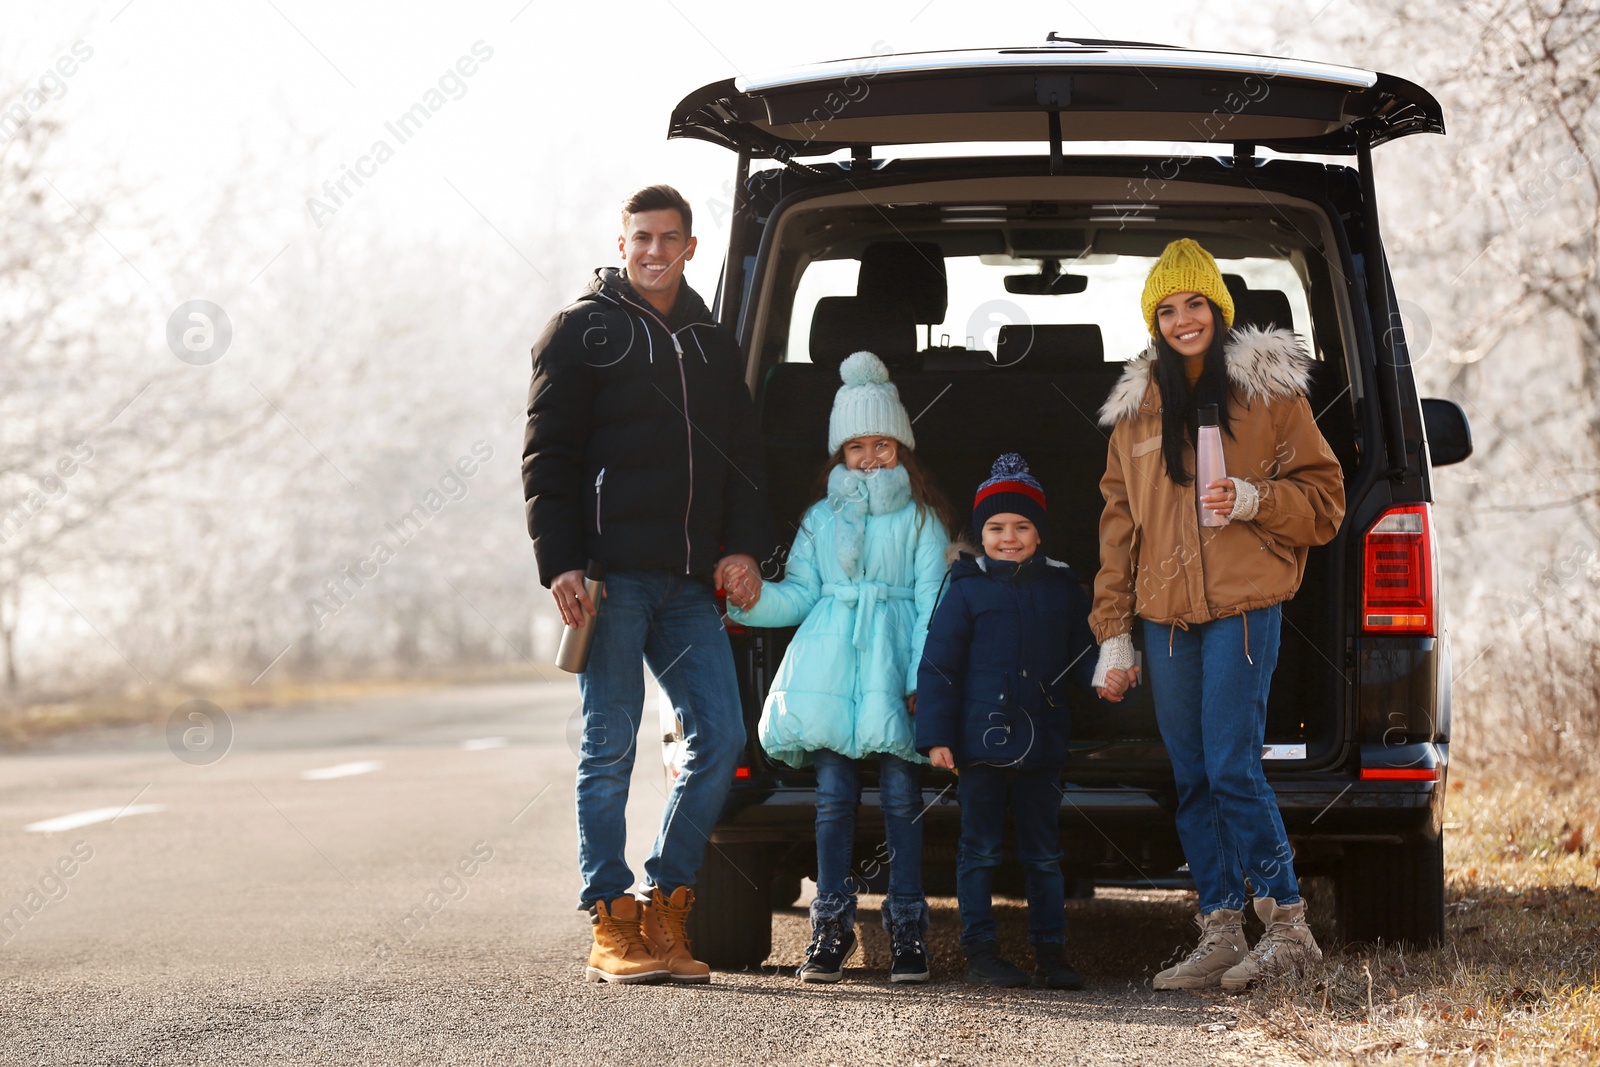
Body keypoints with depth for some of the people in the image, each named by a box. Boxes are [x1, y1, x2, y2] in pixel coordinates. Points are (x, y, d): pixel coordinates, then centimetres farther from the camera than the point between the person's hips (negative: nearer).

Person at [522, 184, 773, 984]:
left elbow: (742, 459, 21)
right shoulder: (582, 332, 3)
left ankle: (666, 908, 10)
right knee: (610, 746, -3)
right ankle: (612, 926, 1)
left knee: (720, 736, -1)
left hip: (689, 584, 5)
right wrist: (560, 563, -12)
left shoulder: (714, 347, 19)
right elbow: (547, 456, -2)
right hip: (610, 577, -5)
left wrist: (744, 546, 4)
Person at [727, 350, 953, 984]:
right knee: (834, 793, -2)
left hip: (894, 669, -2)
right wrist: (755, 597, -8)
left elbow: (931, 602, 1)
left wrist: (922, 680, -9)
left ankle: (907, 927, 1)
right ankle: (832, 925, 4)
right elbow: (801, 593, 12)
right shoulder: (820, 520, 17)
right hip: (831, 664, 2)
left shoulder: (921, 520, 8)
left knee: (900, 794, -5)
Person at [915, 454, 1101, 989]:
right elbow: (938, 665, -1)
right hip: (981, 740, -3)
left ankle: (1051, 952, 14)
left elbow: (1082, 654, 12)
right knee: (980, 850, 3)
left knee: (1043, 854, 8)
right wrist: (937, 736, -7)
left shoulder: (1063, 589, 9)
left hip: (1041, 743, 3)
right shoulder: (967, 589, 0)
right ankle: (980, 951, 9)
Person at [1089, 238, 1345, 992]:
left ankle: (1288, 927, -3)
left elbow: (1323, 498, 4)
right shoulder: (1135, 407, 15)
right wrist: (1113, 633, 12)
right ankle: (1220, 936, 10)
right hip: (1166, 613, 5)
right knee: (1191, 780, 5)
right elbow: (1119, 522, 17)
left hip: (1243, 605, -5)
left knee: (1231, 769, -13)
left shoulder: (1269, 389, 2)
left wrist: (1255, 500, -16)